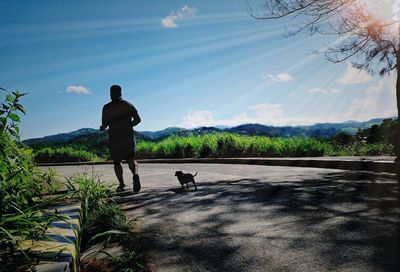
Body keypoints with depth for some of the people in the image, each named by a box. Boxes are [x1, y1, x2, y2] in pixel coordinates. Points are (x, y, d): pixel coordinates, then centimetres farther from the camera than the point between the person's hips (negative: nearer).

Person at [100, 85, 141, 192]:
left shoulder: (107, 107, -2)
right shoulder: (128, 105, 6)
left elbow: (104, 124, -5)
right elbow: (138, 119, 2)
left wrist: (102, 128, 17)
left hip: (114, 138, -1)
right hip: (128, 137, 1)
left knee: (117, 162, 12)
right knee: (131, 159, 5)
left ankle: (121, 184, 6)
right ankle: (135, 174, -25)